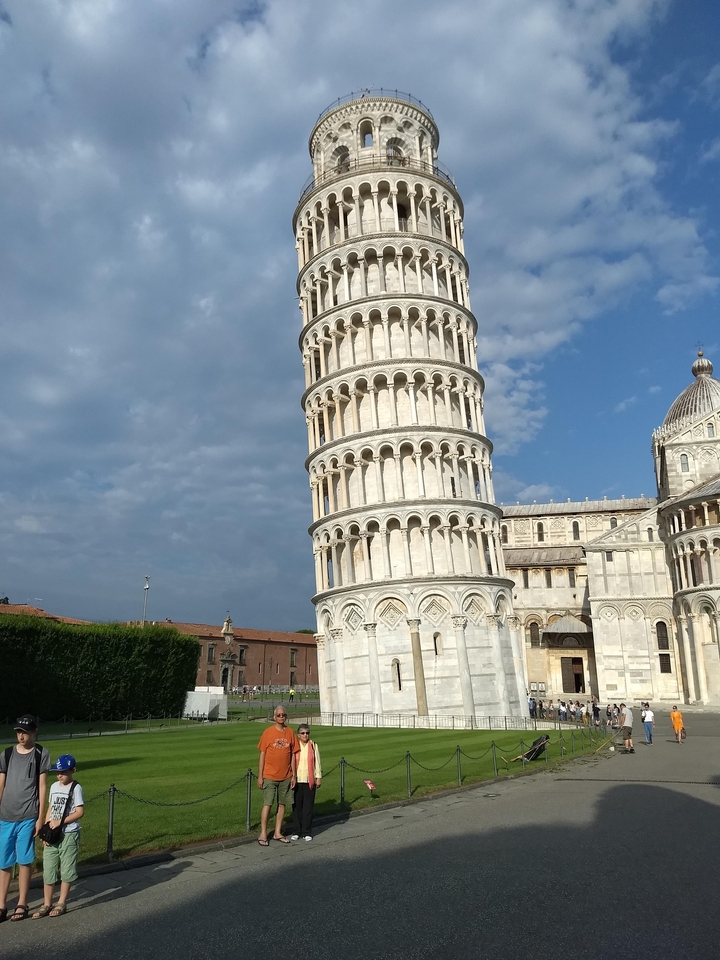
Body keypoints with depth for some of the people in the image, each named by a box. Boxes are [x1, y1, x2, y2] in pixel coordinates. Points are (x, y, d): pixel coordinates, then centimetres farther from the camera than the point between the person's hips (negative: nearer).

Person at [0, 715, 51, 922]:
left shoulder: (41, 754, -3)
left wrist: (41, 818, -4)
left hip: (28, 817, -3)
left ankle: (21, 904, 17)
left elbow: (42, 787, -2)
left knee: (24, 861, 5)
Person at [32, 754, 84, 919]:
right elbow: (50, 808, 10)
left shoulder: (76, 788, -12)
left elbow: (80, 812, -14)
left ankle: (62, 903, 17)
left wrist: (60, 821, -20)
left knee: (66, 870, 5)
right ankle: (47, 904, 20)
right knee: (48, 870, 9)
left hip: (69, 834, -6)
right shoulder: (54, 787, 7)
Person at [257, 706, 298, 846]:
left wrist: (293, 775, 4)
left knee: (282, 804, 9)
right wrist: (260, 776, -7)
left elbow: (293, 755, 6)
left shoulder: (290, 732, 2)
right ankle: (263, 834, 7)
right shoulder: (268, 732, -7)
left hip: (286, 776, 3)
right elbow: (262, 755, -4)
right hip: (269, 776, -3)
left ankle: (278, 833, 20)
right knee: (267, 804, -3)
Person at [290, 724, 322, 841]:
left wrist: (318, 777, 4)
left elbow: (317, 762, 7)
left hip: (310, 781, 0)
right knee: (296, 806, 4)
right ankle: (296, 832, 15)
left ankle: (307, 832, 12)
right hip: (297, 780, 0)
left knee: (308, 807, 3)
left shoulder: (314, 746, 4)